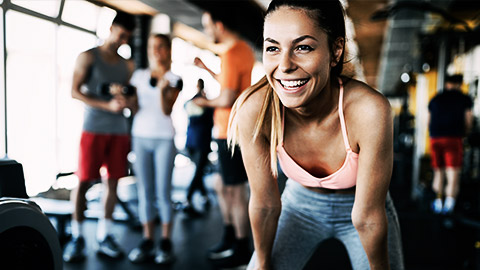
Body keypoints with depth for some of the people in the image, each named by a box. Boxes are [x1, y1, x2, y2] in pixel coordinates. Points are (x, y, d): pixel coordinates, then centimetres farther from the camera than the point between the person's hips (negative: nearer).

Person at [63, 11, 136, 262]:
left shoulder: (127, 65, 15)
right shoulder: (88, 57, 3)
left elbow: (134, 101, 14)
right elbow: (75, 92, -6)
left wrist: (125, 99, -11)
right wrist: (107, 105, -17)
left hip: (120, 131, 4)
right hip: (94, 128, -4)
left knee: (112, 181, 3)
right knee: (84, 181, -3)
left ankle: (104, 237, 12)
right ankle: (77, 237, 6)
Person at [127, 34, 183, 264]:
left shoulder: (174, 79, 4)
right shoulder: (139, 75, 12)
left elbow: (167, 110, -6)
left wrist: (163, 90, -22)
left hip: (164, 138, -3)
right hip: (140, 136, 3)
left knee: (163, 192, -3)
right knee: (144, 192, 4)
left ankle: (166, 242, 6)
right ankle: (147, 241, 12)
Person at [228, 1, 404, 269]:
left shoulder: (369, 110, -37)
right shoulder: (254, 110, -31)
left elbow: (367, 216, -25)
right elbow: (264, 203, -16)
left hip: (356, 204, -1)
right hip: (301, 203, 1)